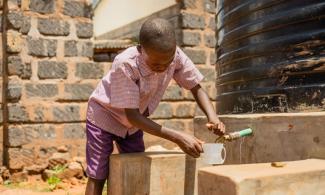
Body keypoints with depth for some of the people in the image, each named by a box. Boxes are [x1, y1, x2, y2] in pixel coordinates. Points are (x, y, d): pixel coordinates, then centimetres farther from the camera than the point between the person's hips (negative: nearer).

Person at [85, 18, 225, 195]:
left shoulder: (175, 56, -24)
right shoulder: (125, 64, -37)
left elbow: (196, 88, -11)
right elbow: (132, 116, -34)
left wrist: (213, 118, -31)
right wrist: (178, 137, -40)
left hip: (134, 123, 5)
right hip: (104, 116, -5)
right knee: (97, 177, -5)